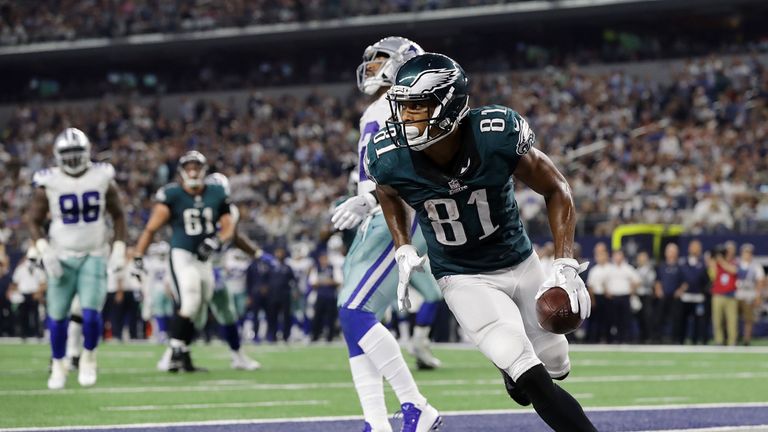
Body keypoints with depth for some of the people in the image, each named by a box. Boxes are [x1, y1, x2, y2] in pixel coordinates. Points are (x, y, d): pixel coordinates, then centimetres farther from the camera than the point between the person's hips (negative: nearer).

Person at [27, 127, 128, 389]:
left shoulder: (103, 179, -1)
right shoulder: (48, 184, -5)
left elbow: (117, 215, 9)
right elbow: (34, 221, 1)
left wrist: (119, 249, -1)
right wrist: (44, 250, -13)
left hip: (94, 256, 0)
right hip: (62, 257, 0)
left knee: (91, 313, -13)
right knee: (57, 315, 2)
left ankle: (88, 358, 13)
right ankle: (58, 365, 23)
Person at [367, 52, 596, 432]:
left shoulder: (499, 136, -27)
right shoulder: (391, 159, -23)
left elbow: (555, 190, -11)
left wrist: (565, 265, -19)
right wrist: (404, 251, -6)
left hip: (520, 262, 2)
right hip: (464, 279, -2)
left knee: (556, 367, 16)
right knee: (534, 382, -17)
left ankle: (512, 362, 50)